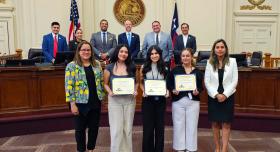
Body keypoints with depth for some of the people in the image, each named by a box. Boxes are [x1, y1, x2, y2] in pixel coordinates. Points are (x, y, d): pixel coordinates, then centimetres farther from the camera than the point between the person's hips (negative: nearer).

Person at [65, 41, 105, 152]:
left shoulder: (97, 64, 5)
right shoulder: (72, 66, -8)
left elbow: (101, 82, 11)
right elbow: (69, 86, -12)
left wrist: (102, 97, 8)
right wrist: (72, 104, -15)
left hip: (95, 102, 4)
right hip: (80, 103, -4)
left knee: (94, 127, 13)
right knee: (80, 128, 10)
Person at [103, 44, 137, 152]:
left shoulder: (132, 67, 2)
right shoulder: (109, 68, -2)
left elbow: (136, 82, 12)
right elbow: (105, 84, 5)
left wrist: (135, 91, -7)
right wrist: (110, 92, -14)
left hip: (129, 100, 2)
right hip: (115, 100, -2)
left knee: (128, 128, 11)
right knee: (116, 129, -2)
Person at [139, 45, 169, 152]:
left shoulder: (164, 68, 4)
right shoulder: (144, 67, 1)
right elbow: (141, 83, 6)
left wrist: (167, 91, -8)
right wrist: (143, 91, -12)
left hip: (160, 99, 1)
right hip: (148, 99, -1)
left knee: (160, 125, 9)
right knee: (148, 125, 5)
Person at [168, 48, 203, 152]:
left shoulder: (197, 72, 6)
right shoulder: (175, 70, 3)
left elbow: (201, 87, 6)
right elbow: (169, 84, 2)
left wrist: (197, 91, -14)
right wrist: (173, 90, -17)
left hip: (193, 102, 1)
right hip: (178, 101, -1)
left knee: (192, 126, 7)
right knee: (179, 125, 6)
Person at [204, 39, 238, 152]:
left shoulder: (232, 61, -2)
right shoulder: (210, 62, 0)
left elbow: (234, 80, -4)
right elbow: (207, 81, -2)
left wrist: (225, 94, -12)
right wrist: (216, 94, -11)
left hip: (228, 96, -1)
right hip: (213, 97, 1)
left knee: (226, 124, 1)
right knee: (215, 123, 8)